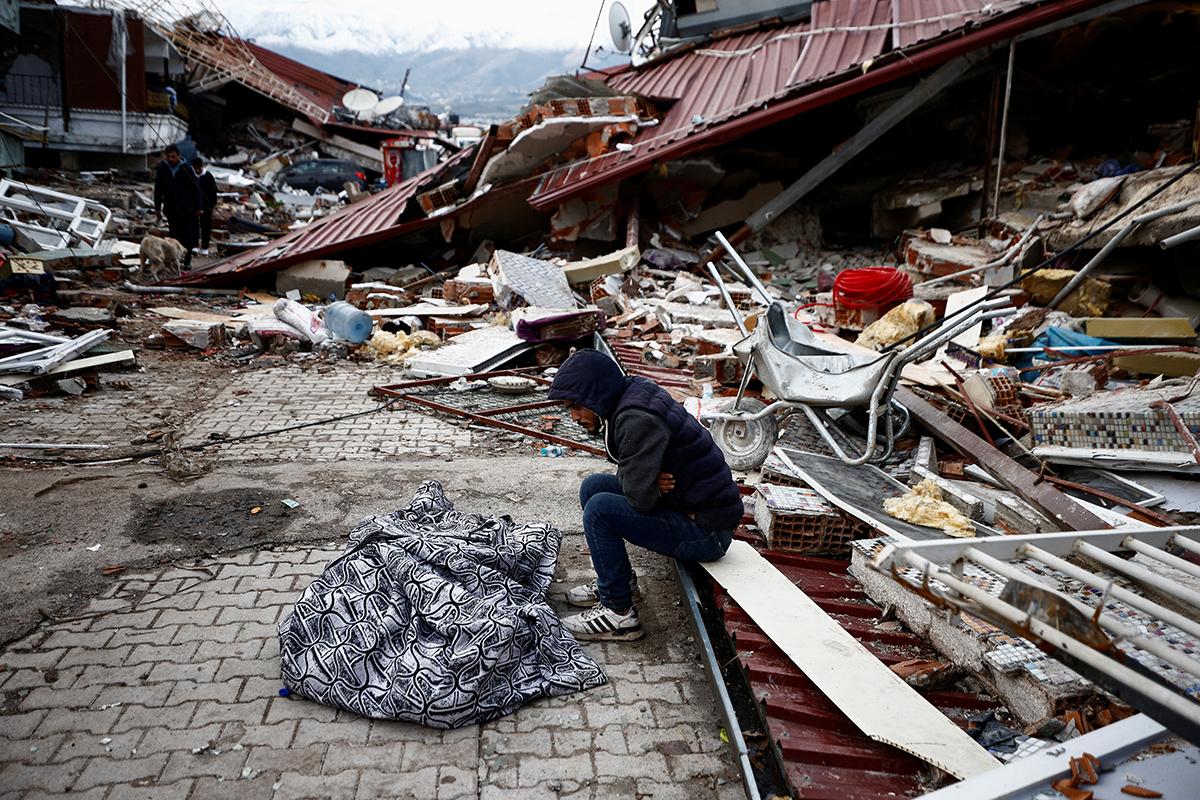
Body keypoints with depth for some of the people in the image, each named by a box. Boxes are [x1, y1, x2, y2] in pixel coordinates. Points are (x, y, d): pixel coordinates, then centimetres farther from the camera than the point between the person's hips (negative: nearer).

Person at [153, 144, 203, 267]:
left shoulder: (186, 169, -3)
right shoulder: (161, 169, 2)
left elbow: (196, 189, 1)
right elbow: (158, 190, 9)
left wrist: (199, 207, -2)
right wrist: (157, 208, 7)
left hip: (187, 208, -1)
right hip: (171, 209, 1)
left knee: (188, 235, 2)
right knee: (175, 235, 5)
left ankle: (187, 260, 12)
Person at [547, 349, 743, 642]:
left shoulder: (638, 419, -25)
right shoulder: (633, 394, 4)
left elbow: (641, 496, -28)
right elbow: (632, 471, 15)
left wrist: (637, 481, -7)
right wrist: (649, 482, -6)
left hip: (706, 530, -10)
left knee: (600, 509, -19)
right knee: (593, 486, 8)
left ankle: (620, 613, -7)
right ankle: (618, 581, 20)